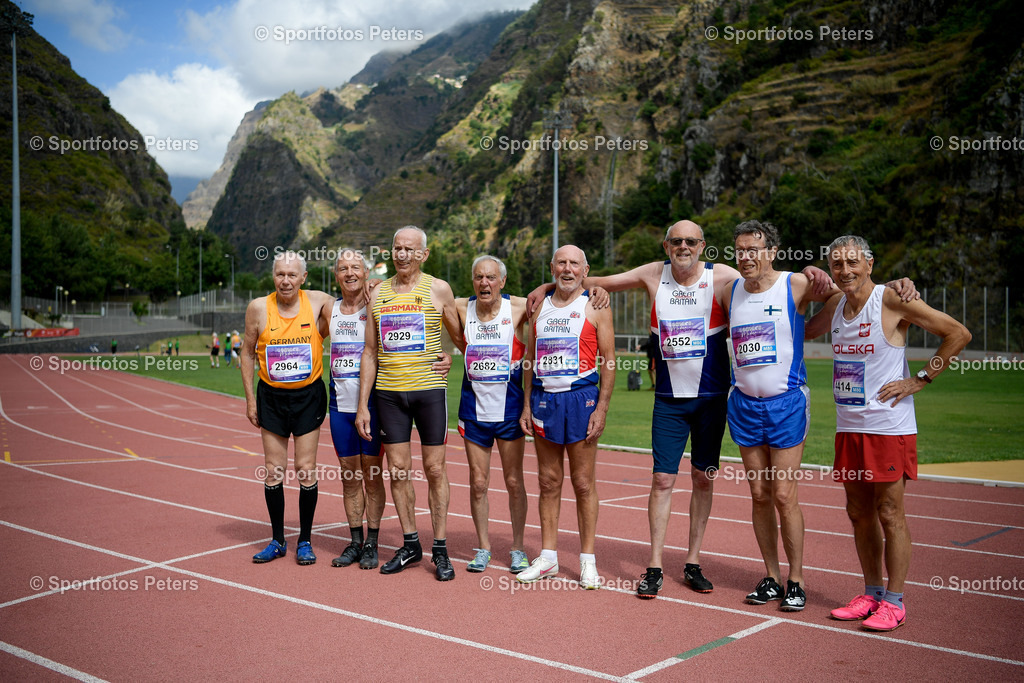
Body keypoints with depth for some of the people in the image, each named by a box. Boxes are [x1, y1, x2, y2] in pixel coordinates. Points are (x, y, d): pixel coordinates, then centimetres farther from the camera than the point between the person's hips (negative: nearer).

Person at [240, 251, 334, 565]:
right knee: (273, 471, 5)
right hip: (271, 397, 1)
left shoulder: (319, 302, -7)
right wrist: (250, 398, 3)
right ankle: (278, 540, 19)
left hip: (309, 396, -1)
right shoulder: (258, 308, -5)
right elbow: (248, 353, 5)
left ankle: (305, 541, 14)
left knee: (306, 469, 1)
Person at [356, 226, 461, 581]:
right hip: (388, 392, 3)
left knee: (434, 469, 1)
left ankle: (440, 549, 10)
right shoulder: (377, 295, 9)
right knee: (398, 469, 6)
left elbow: (460, 336, 10)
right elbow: (370, 352, 11)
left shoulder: (438, 289, 0)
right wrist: (362, 405, 7)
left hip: (430, 389, -3)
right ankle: (410, 544, 19)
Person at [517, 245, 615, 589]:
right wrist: (527, 405, 8)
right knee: (548, 482, 9)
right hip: (543, 398, 4)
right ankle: (548, 557, 17)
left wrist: (602, 408, -11)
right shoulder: (539, 307, 13)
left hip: (581, 397, -4)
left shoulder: (596, 308, 0)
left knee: (583, 483, 0)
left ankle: (587, 560, 9)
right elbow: (530, 358, 15)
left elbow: (609, 360, -3)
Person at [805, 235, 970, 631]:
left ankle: (894, 602, 9)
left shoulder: (892, 301, -11)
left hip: (889, 425, -6)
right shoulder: (835, 305, 9)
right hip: (848, 426, 7)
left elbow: (958, 334, -9)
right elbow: (806, 333, 30)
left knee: (890, 513, -1)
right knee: (859, 513, 11)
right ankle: (871, 594, 23)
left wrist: (919, 379, -10)